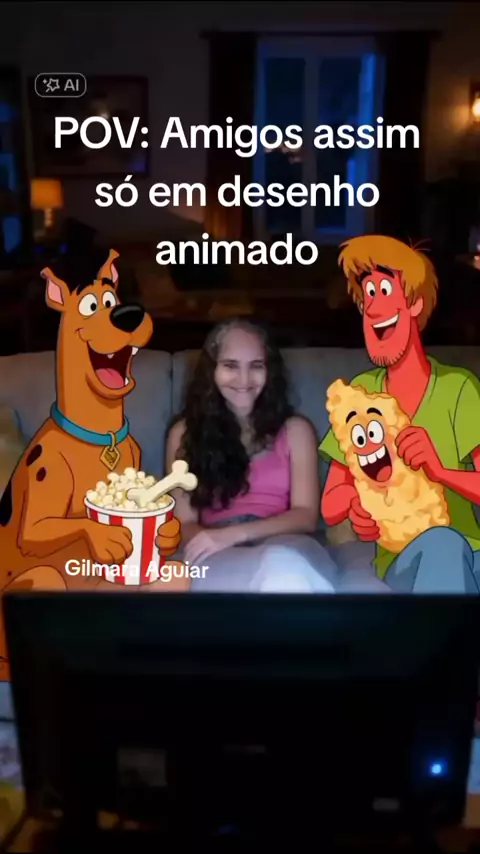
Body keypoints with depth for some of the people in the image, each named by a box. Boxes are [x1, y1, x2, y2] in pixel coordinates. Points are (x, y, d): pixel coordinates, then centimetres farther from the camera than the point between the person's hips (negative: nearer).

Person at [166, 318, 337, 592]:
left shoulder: (295, 429, 16)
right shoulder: (185, 432, 16)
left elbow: (306, 515, 4)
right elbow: (184, 523, 11)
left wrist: (234, 534, -13)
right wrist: (208, 540, -15)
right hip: (220, 557, -1)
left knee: (286, 566, -41)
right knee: (283, 573, -40)